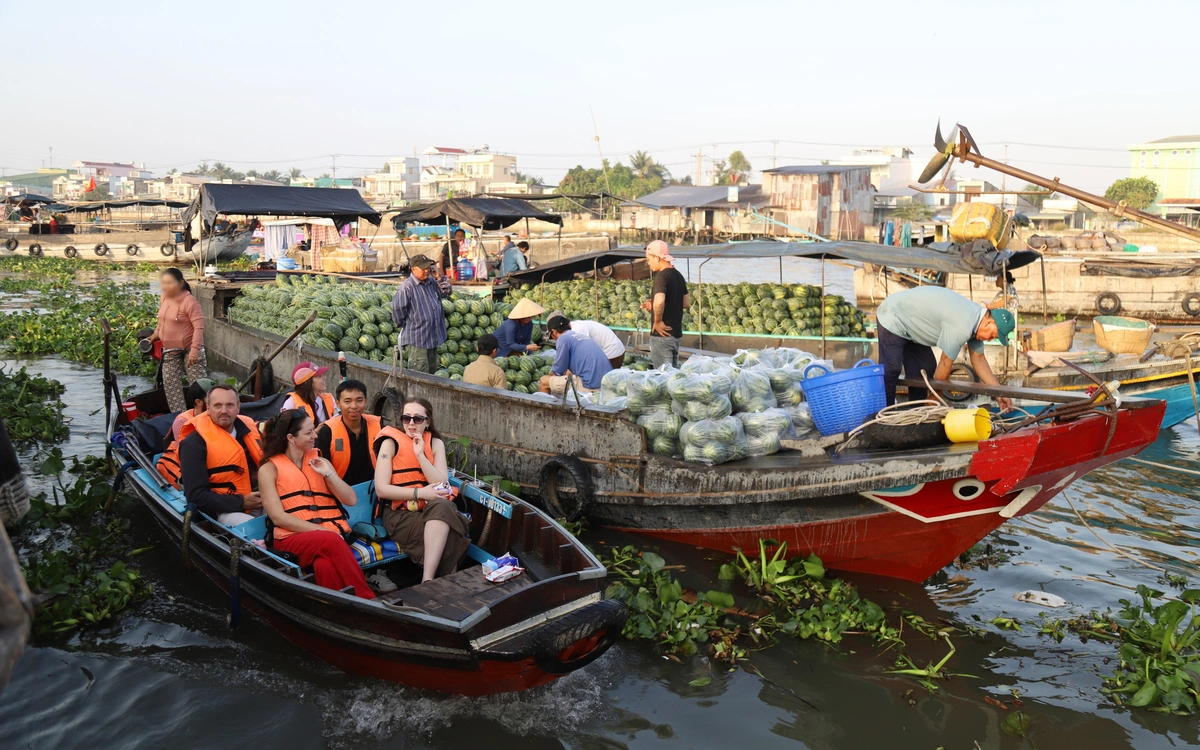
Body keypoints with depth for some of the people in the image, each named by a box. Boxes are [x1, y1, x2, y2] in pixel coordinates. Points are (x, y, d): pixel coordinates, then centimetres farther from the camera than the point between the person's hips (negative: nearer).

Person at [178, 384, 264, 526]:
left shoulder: (248, 428, 9)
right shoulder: (194, 443, -7)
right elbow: (196, 495, -12)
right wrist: (241, 503, -18)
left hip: (261, 500, 6)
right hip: (227, 510, -6)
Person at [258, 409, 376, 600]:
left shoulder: (319, 461, 17)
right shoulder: (269, 468, 5)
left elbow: (351, 500, 11)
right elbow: (278, 517, -5)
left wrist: (328, 474, -3)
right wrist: (322, 531, -13)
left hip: (331, 534, 3)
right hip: (293, 537, -3)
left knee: (325, 565, -36)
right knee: (330, 541, -36)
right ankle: (368, 604, -34)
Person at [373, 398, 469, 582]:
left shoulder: (435, 443, 11)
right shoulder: (391, 443, 1)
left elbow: (442, 484, -2)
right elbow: (381, 489, -8)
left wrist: (420, 455, -11)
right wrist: (420, 493, -17)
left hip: (434, 508, 3)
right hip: (401, 513, -3)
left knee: (441, 506, -36)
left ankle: (428, 580, -41)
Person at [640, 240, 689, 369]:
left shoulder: (662, 275, -16)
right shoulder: (678, 275, 10)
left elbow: (659, 301, -35)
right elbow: (686, 303, 18)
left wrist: (658, 321, -19)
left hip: (663, 333, -9)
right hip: (676, 332, 9)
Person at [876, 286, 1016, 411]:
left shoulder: (976, 317, -2)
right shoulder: (961, 326, -32)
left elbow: (978, 359, 6)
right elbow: (946, 364, -21)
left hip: (911, 322, 10)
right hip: (893, 318, -10)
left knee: (925, 369, 6)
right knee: (891, 371, -16)